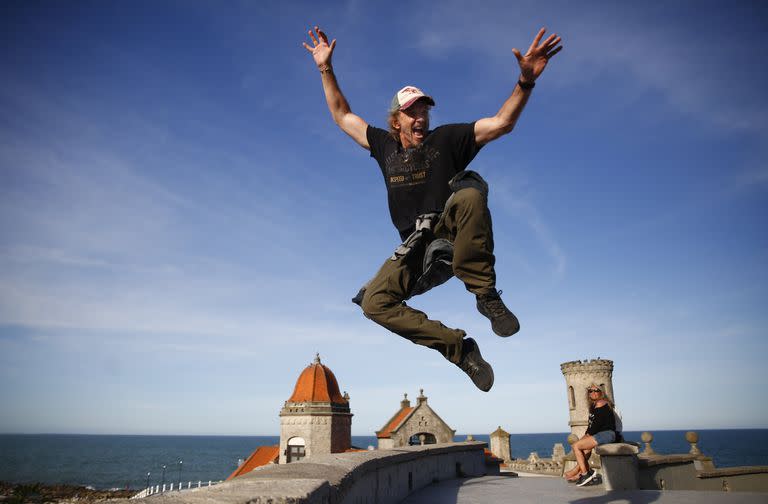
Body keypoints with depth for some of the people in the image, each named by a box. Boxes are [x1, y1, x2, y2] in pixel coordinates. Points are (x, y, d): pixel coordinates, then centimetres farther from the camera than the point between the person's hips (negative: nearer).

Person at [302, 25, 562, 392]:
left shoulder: (445, 139, 3)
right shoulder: (385, 146, 14)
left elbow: (501, 123, -6)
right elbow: (342, 116, 24)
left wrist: (526, 81, -22)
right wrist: (326, 69, 20)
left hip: (451, 235, -3)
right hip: (415, 249, 4)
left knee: (469, 193, -37)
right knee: (374, 302, -19)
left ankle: (485, 294, -27)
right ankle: (458, 347, -14)